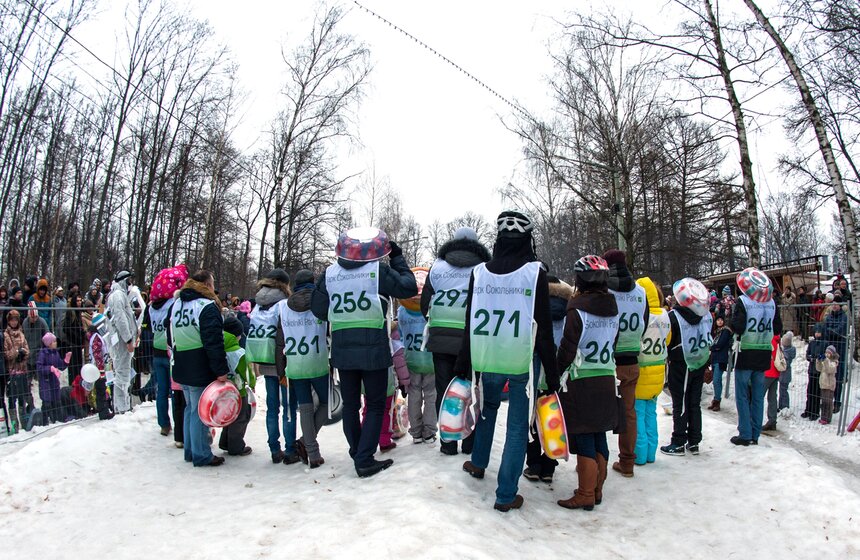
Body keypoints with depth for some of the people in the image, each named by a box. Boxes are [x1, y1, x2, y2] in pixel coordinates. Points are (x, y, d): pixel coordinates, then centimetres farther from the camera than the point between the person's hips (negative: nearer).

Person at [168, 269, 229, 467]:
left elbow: (171, 338, 22)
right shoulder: (208, 306, -15)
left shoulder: (176, 305, 13)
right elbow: (214, 343, -21)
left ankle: (190, 451, 29)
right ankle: (201, 456, 7)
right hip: (201, 370, -9)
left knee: (190, 408, 19)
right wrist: (221, 371, -18)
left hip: (181, 369, 9)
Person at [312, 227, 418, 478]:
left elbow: (318, 309, 8)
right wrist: (398, 259, 9)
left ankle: (358, 455, 28)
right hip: (373, 349, -3)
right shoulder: (379, 270, -8)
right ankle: (364, 461, 5)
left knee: (350, 404, 17)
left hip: (342, 350, 4)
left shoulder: (329, 273, 3)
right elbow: (409, 288, -1)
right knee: (375, 405, 9)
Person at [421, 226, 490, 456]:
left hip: (440, 337, 1)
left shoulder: (437, 267, 8)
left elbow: (425, 302, 11)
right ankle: (470, 443, 17)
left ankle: (448, 443, 13)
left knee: (444, 391, 9)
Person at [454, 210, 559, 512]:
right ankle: (506, 495, 13)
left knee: (487, 407, 28)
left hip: (486, 360, 4)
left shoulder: (479, 272, 1)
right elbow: (544, 328, -8)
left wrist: (463, 366, 13)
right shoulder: (535, 272, -8)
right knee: (518, 426, 7)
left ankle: (478, 463, 44)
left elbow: (470, 323, 5)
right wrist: (552, 374, -1)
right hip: (523, 362, -3)